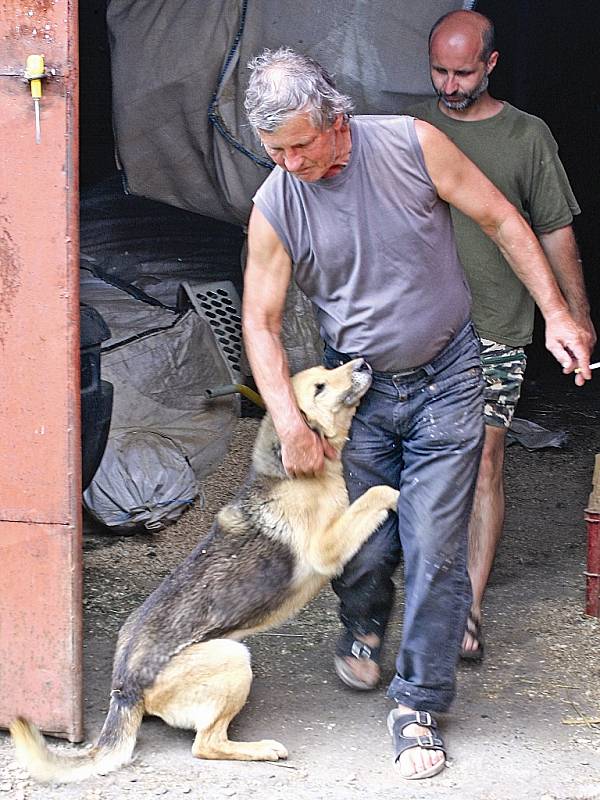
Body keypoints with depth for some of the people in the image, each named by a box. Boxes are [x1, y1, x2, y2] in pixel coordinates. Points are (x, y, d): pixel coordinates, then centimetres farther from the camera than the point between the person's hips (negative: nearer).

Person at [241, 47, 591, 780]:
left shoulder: (412, 145, -14)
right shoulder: (274, 210, -10)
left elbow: (501, 221, -4)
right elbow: (261, 321, -4)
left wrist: (556, 314, -7)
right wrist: (291, 426, -13)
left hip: (445, 382, -1)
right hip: (356, 390, 1)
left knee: (434, 550, -5)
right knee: (363, 545, 8)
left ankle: (418, 705, 7)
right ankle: (362, 627, 43)